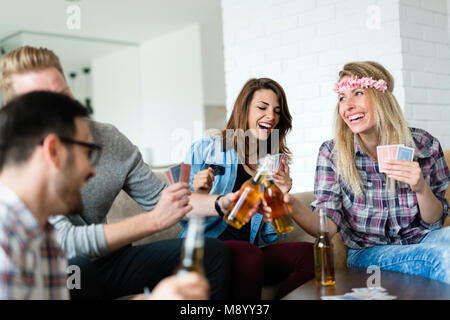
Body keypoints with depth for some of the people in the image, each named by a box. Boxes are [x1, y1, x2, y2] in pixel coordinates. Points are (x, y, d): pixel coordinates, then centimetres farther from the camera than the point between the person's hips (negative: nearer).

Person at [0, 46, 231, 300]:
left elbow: (157, 196, 5)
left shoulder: (108, 138, -3)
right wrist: (155, 220, -31)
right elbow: (65, 242, -28)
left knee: (212, 251, -3)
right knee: (76, 269, -41)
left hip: (105, 259, 6)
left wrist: (221, 203, -10)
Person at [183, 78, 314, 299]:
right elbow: (186, 220, 3)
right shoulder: (204, 150, 2)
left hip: (252, 250, 4)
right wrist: (200, 197, -17)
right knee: (249, 255, -35)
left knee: (308, 253, -24)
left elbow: (269, 236, 12)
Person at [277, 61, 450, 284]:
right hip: (368, 253, -3)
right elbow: (329, 224, -12)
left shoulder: (424, 146, -5)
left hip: (421, 240, 3)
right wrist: (295, 209, -34)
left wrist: (421, 188, -20)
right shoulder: (331, 153, -7)